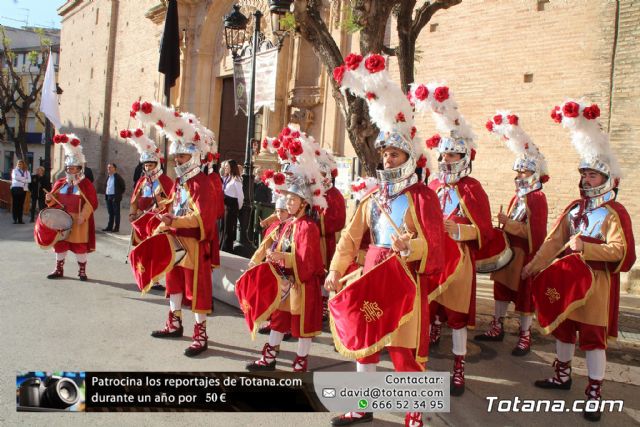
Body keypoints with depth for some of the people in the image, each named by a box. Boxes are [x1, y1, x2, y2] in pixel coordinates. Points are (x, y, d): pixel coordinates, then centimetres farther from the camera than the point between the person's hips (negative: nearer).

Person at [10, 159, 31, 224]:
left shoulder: (27, 172, 13)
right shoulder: (14, 170, 8)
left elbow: (29, 180, -2)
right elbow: (15, 177, -12)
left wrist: (20, 179, -10)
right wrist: (24, 179, -7)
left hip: (23, 189, 2)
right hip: (15, 188, -2)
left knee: (21, 204, 3)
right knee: (15, 204, -4)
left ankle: (20, 219, 6)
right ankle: (15, 219, -3)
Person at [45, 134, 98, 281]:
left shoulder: (86, 184, -7)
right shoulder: (60, 183, 9)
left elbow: (92, 203, -11)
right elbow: (54, 199, 15)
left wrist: (83, 216, -18)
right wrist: (49, 199, -9)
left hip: (78, 221, -5)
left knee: (80, 245, 2)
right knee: (60, 244, 11)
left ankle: (82, 271, 13)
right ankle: (59, 269, 23)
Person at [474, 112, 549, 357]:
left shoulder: (537, 199, -13)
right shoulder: (518, 197, 11)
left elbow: (533, 232, -21)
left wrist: (507, 223, -25)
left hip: (525, 256, -8)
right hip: (508, 252, 8)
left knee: (525, 295, 2)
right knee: (502, 289, 14)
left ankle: (525, 337, 13)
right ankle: (497, 328, 27)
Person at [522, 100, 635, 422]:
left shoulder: (615, 212, -10)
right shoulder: (574, 208, 7)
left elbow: (620, 250, -19)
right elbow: (554, 240, 6)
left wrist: (583, 247, -26)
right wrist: (534, 265, 0)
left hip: (597, 282, -6)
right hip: (568, 278, 6)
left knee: (593, 335, -1)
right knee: (563, 326, 15)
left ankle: (595, 393, 8)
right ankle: (562, 375, 32)